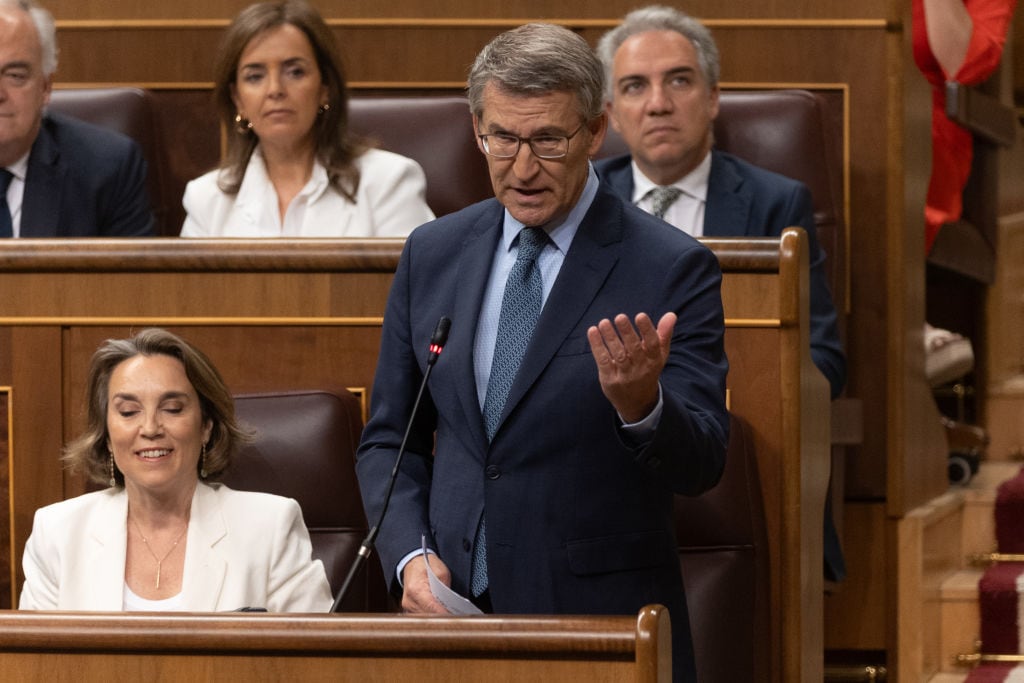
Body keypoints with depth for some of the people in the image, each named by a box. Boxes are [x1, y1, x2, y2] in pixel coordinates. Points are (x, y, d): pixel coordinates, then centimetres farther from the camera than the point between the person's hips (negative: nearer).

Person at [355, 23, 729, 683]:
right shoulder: (433, 254, 7)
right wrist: (409, 555, -4)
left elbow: (701, 464, -12)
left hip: (605, 626, -3)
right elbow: (390, 439, 12)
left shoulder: (673, 268, -7)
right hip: (452, 609, 3)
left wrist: (641, 403, -31)